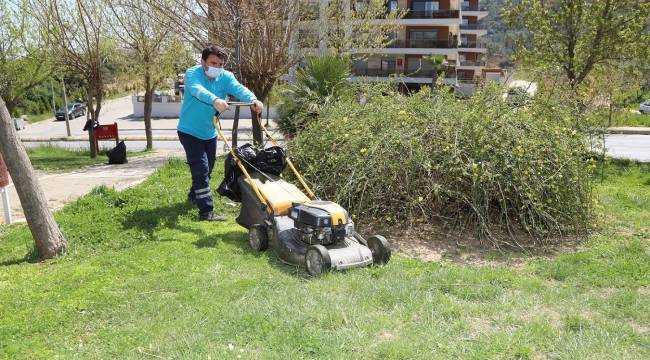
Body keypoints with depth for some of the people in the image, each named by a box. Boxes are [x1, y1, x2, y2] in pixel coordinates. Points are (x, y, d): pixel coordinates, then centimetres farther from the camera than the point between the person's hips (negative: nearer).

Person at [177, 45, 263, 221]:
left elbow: (238, 88, -29)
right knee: (201, 170, -15)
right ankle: (206, 212, -12)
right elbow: (198, 90, -43)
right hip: (189, 132, -6)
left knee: (207, 170, 20)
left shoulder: (226, 77, -9)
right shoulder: (192, 73, -21)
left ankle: (194, 195, 47)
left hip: (210, 133, 6)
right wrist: (215, 100, -63)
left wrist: (253, 100, -50)